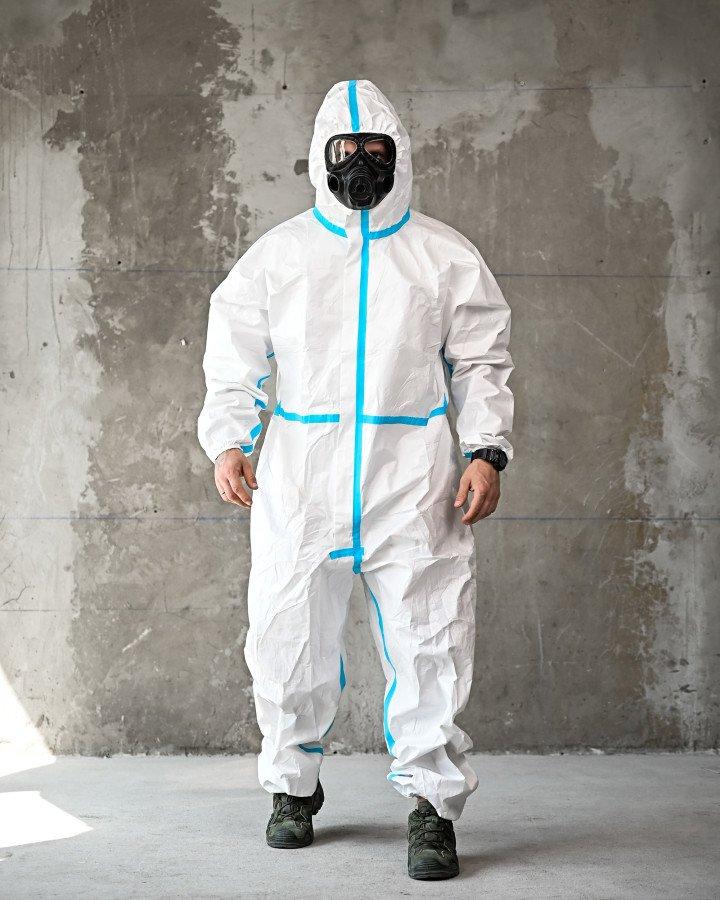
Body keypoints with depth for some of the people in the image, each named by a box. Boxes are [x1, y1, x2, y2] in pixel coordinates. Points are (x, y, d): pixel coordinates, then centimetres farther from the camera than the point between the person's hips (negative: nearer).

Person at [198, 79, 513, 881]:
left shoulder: (447, 257, 9)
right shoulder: (277, 253, 10)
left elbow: (481, 364, 11)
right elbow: (234, 361, 10)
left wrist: (487, 452, -3)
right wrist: (226, 441, -5)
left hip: (414, 483, -1)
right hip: (299, 480, 1)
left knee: (429, 646, -3)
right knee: (289, 641, 5)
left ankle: (432, 803, 10)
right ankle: (293, 785, 26)